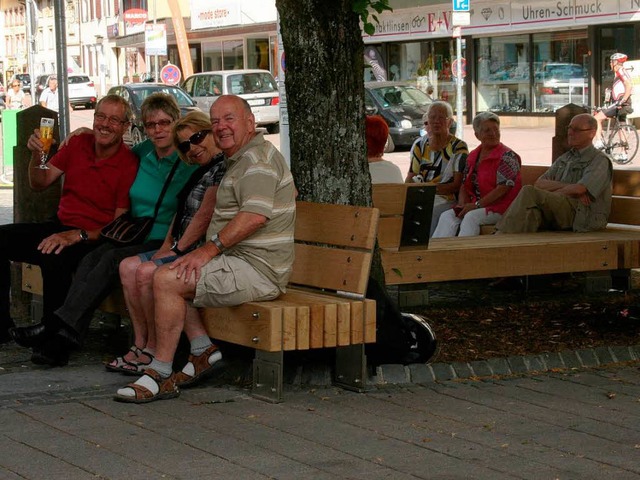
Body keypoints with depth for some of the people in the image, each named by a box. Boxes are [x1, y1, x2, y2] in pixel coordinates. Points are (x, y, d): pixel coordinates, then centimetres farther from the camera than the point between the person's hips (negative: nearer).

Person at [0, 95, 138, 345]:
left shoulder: (128, 164, -12)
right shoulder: (78, 143, 6)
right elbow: (39, 183, 11)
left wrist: (77, 236, -26)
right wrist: (36, 155, -10)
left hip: (93, 238, -7)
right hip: (59, 227, 7)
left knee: (54, 258, -37)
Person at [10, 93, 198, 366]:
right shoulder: (144, 153, 16)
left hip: (165, 241, -5)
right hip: (135, 237, 6)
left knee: (113, 259, -30)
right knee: (92, 258, -24)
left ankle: (59, 324, -32)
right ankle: (61, 341, -35)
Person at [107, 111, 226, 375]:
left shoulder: (223, 168, -13)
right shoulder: (202, 171, 20)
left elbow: (204, 215, -18)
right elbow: (181, 212, 22)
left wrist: (177, 250, -13)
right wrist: (167, 246, 9)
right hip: (183, 249, 11)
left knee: (147, 272, -25)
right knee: (128, 266, 2)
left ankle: (154, 350, -14)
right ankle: (140, 343, 0)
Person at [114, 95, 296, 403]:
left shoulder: (257, 158, -12)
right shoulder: (238, 160, 21)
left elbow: (256, 215, -27)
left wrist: (210, 248, -23)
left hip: (257, 269, -11)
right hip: (237, 260, 11)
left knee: (166, 280, -20)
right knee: (166, 275, 14)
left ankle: (160, 373, -14)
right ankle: (202, 351, 8)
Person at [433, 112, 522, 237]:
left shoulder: (507, 156, -7)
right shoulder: (472, 156, 15)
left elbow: (503, 188, -16)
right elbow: (465, 185, 18)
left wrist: (476, 205, -17)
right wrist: (462, 204, -4)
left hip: (501, 207, -6)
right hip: (475, 206, 6)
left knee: (471, 217, -32)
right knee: (447, 216, -17)